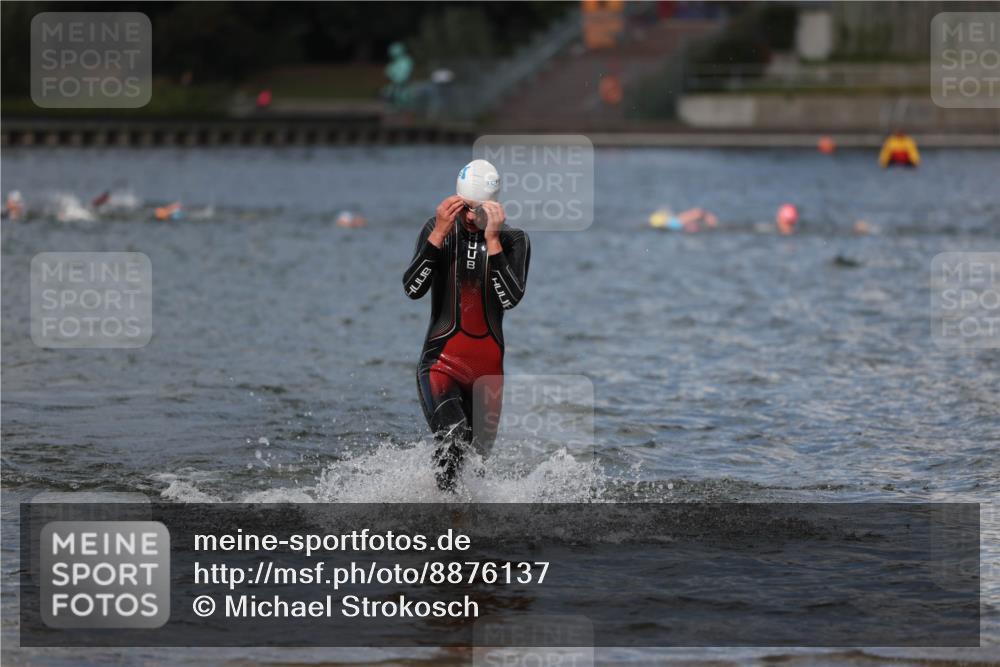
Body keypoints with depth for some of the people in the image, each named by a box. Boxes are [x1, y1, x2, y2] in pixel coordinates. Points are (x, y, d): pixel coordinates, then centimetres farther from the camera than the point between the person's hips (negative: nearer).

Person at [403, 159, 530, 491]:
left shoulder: (513, 239, -2)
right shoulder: (438, 228, -1)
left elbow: (511, 298, -16)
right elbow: (412, 289, -14)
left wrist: (492, 240, -21)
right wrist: (440, 234, -22)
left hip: (489, 366, 2)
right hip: (441, 361, -2)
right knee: (453, 440, -27)